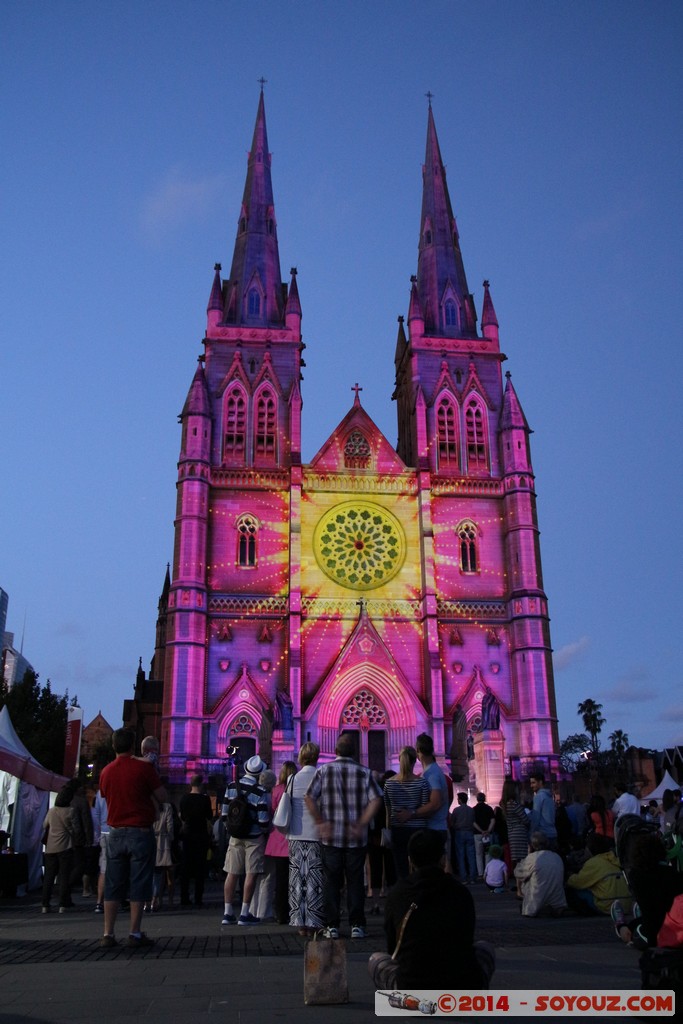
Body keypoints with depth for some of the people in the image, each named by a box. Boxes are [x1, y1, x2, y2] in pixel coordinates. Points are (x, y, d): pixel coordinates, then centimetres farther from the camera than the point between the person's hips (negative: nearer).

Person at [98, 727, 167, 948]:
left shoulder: (106, 772, 5)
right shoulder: (144, 767, -10)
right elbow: (162, 797, -7)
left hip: (115, 833, 4)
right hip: (140, 832, -4)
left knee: (113, 886, 9)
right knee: (138, 885, 1)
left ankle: (108, 934, 9)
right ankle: (135, 934, 3)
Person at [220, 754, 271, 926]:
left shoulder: (231, 787, -2)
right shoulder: (260, 792, -16)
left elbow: (224, 812, 2)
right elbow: (263, 821, -16)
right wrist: (266, 830, 5)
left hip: (235, 836, 4)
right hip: (254, 837, -4)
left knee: (232, 873, 9)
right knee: (251, 874, 2)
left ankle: (227, 913, 11)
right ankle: (244, 914, 4)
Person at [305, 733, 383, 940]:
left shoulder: (323, 771, 1)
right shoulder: (364, 772, 1)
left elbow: (309, 798, -8)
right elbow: (376, 800, -10)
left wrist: (320, 822, -6)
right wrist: (361, 825, -9)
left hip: (330, 837, 0)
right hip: (356, 838, 0)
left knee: (331, 882, 8)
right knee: (355, 881, 9)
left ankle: (332, 926, 10)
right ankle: (356, 925, 9)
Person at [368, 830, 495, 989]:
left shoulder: (397, 894, 1)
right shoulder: (461, 893, 3)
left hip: (412, 988, -1)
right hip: (465, 988, 1)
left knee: (376, 960, 29)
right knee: (486, 949, 32)